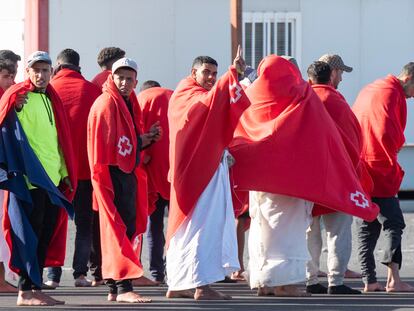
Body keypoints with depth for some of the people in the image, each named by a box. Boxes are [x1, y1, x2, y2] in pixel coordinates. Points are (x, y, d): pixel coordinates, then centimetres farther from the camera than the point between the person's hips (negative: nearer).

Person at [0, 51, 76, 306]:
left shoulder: (52, 99, 18)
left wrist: (65, 173, 18)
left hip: (53, 179, 7)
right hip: (28, 177, -7)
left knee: (47, 234, 8)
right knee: (29, 234, -7)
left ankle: (36, 287, 13)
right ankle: (26, 290, -4)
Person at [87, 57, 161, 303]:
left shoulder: (129, 104, 18)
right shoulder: (107, 103, -10)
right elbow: (105, 142, -16)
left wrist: (146, 139, 6)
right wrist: (139, 142, -11)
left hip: (128, 173, 10)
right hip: (113, 173, -10)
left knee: (129, 228, 10)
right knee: (119, 228, -14)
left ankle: (114, 289, 15)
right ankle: (123, 287, -19)